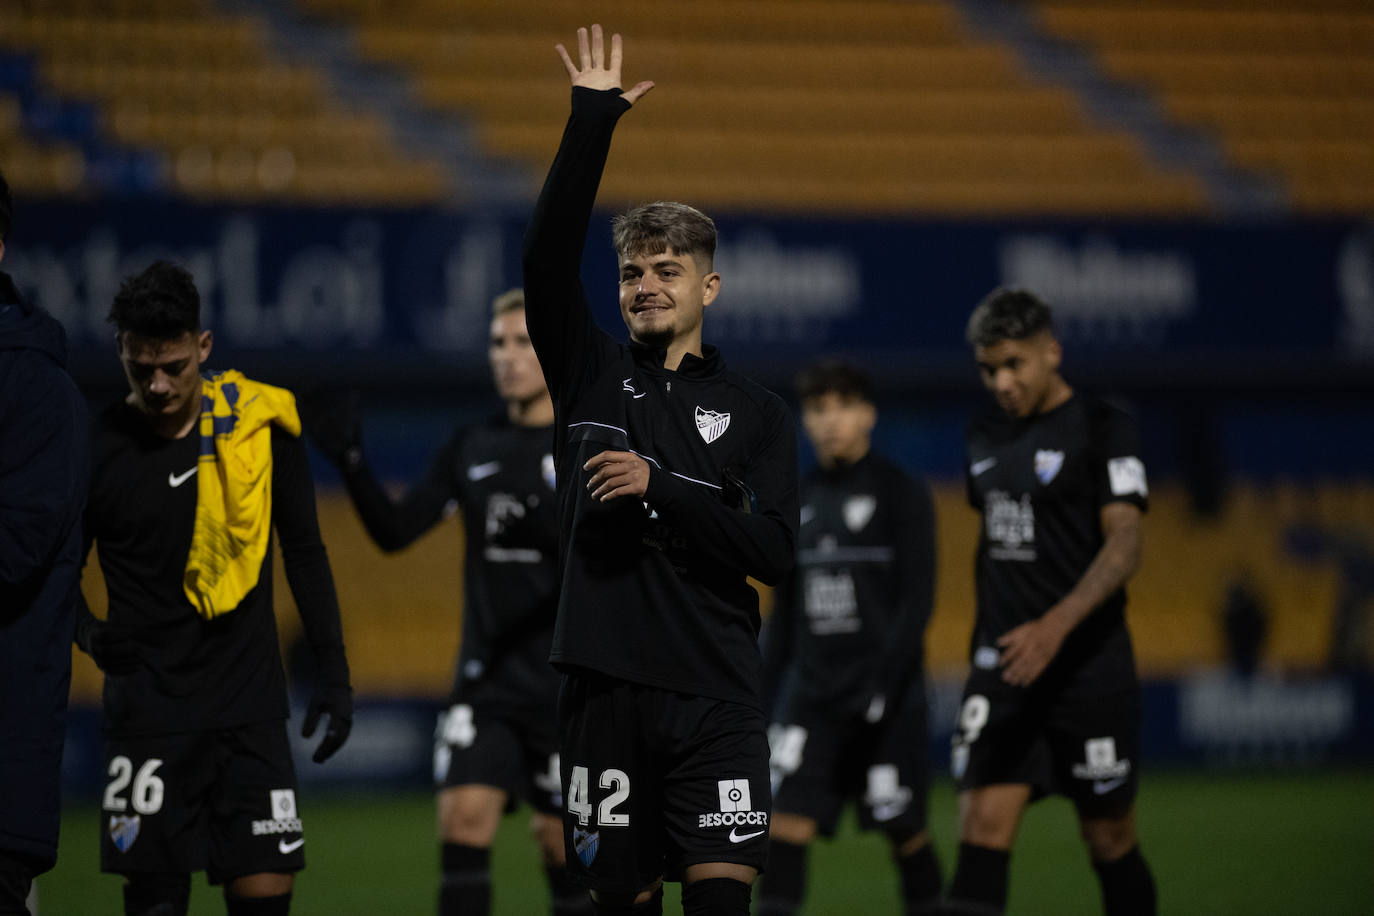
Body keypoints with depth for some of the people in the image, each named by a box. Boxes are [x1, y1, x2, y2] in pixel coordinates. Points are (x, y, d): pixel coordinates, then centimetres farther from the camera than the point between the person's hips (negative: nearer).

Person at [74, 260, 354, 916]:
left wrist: (333, 672, 7)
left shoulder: (262, 421, 1)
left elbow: (305, 553, 10)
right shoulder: (95, 447, -4)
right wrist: (89, 634, -11)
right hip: (148, 710, -1)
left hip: (251, 706, 1)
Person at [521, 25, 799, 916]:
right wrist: (592, 122, -10)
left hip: (715, 698, -1)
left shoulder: (755, 411, 9)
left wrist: (661, 491, -12)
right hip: (606, 687, 1)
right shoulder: (592, 374, 10)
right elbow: (547, 259, -5)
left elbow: (774, 551, -2)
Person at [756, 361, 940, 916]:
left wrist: (886, 684, -19)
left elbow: (917, 600, -10)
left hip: (886, 699, -4)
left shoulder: (903, 495, -3)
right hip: (810, 693, 4)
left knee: (904, 830, 2)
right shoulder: (800, 501, 13)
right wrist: (764, 683, 10)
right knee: (786, 822, -9)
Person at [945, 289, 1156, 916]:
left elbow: (1124, 547, -16)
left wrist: (1057, 624, -29)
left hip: (1088, 669, -5)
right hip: (1001, 667, 5)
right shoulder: (985, 436, 13)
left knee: (1110, 842, 6)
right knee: (982, 829, -9)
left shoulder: (1101, 429, -6)